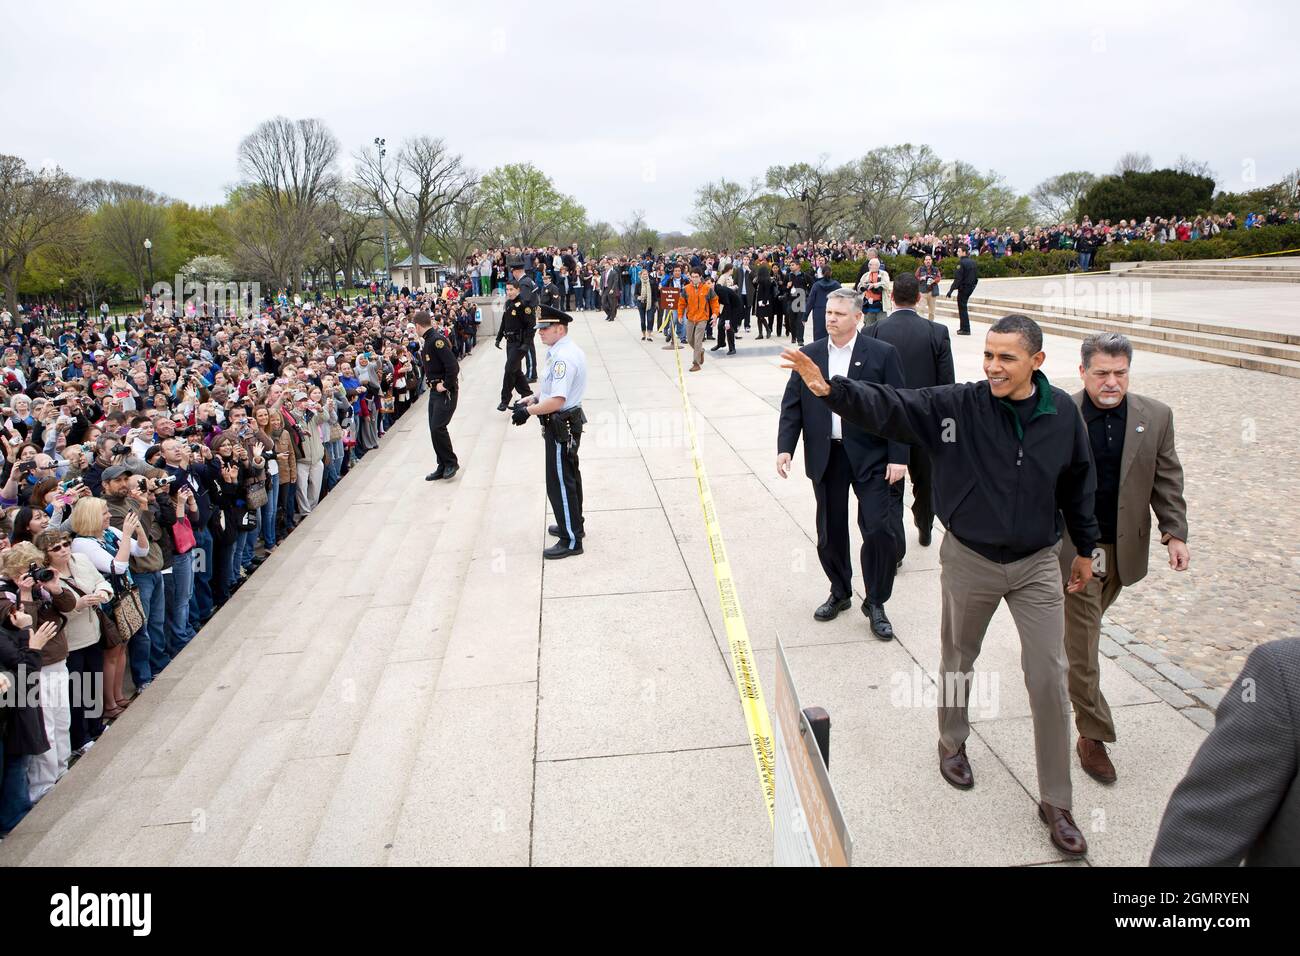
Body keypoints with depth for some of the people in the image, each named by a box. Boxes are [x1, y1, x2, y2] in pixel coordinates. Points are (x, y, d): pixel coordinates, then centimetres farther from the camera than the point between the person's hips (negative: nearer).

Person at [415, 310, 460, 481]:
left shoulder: (437, 340, -18)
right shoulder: (429, 340, 11)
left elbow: (453, 366, -26)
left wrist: (445, 385, -20)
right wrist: (432, 381, 7)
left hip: (446, 392, -10)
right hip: (435, 391, 10)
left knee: (438, 427, -12)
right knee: (435, 429, 9)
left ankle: (451, 462, 5)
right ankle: (443, 467, 17)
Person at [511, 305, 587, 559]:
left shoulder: (563, 357, -25)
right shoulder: (563, 350, 8)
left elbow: (557, 400, -30)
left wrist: (528, 411, -19)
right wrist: (533, 398, 8)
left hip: (561, 428, -11)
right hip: (568, 424, 11)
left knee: (560, 484, -2)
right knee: (569, 478, 23)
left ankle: (571, 541, 8)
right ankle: (573, 525, 40)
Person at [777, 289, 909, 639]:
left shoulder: (882, 354, -3)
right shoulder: (808, 355, 6)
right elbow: (791, 405, 6)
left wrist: (898, 457, -10)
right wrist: (785, 447, -5)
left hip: (869, 456, -3)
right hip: (825, 457, 3)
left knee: (880, 531, -6)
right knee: (829, 533, 12)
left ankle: (875, 603, 13)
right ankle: (840, 593, 33)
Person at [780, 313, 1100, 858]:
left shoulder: (1062, 413, -8)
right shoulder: (956, 406, -15)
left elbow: (1077, 482, 5)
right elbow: (887, 406, -26)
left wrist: (1084, 548, 13)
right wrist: (830, 389, -44)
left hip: (1037, 565, 1)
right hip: (969, 561, -1)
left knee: (1049, 680, 4)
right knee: (958, 661, 19)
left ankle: (1055, 802, 21)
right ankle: (952, 743, 48)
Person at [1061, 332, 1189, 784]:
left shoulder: (1156, 416, -1)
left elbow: (1167, 480, 6)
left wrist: (1175, 533, -2)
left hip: (1123, 547, 4)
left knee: (1084, 627, 20)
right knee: (1081, 640, 1)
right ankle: (1092, 734, 11)